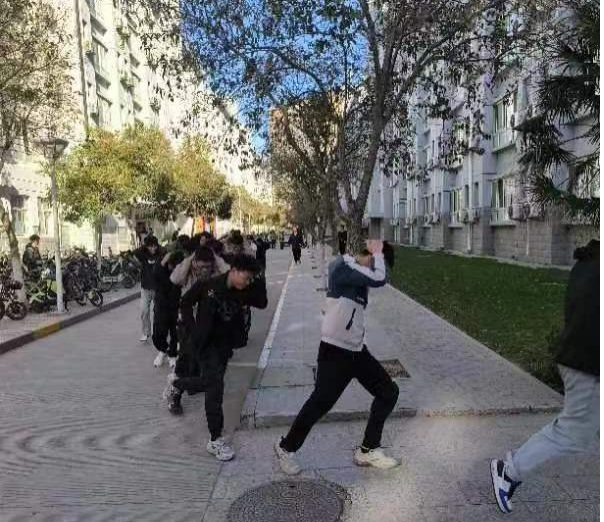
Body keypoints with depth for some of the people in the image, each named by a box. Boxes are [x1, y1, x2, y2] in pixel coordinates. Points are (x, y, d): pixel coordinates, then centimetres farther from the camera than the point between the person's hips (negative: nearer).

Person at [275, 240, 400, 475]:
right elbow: (380, 280, -26)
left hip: (356, 350, 9)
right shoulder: (342, 266, -19)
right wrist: (377, 253, -10)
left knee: (389, 391, 10)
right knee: (321, 402, -2)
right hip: (335, 351, -9)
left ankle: (368, 450, 22)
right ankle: (286, 448, 22)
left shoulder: (359, 274, 11)